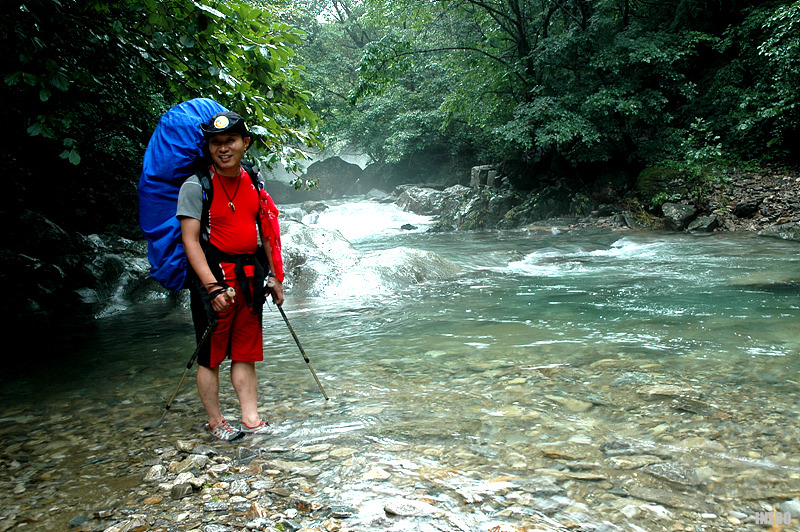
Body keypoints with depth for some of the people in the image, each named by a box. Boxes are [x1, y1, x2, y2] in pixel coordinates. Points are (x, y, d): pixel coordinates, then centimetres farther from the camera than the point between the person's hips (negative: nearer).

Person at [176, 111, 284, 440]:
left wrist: (274, 278, 15)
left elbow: (265, 233, 17)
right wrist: (212, 287, -21)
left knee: (246, 352, 8)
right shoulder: (196, 186, -6)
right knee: (211, 355, 2)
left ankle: (250, 418, 14)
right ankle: (215, 422, 14)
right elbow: (191, 241, -12)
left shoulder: (253, 182, 11)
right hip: (213, 276, -5)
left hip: (250, 277, 5)